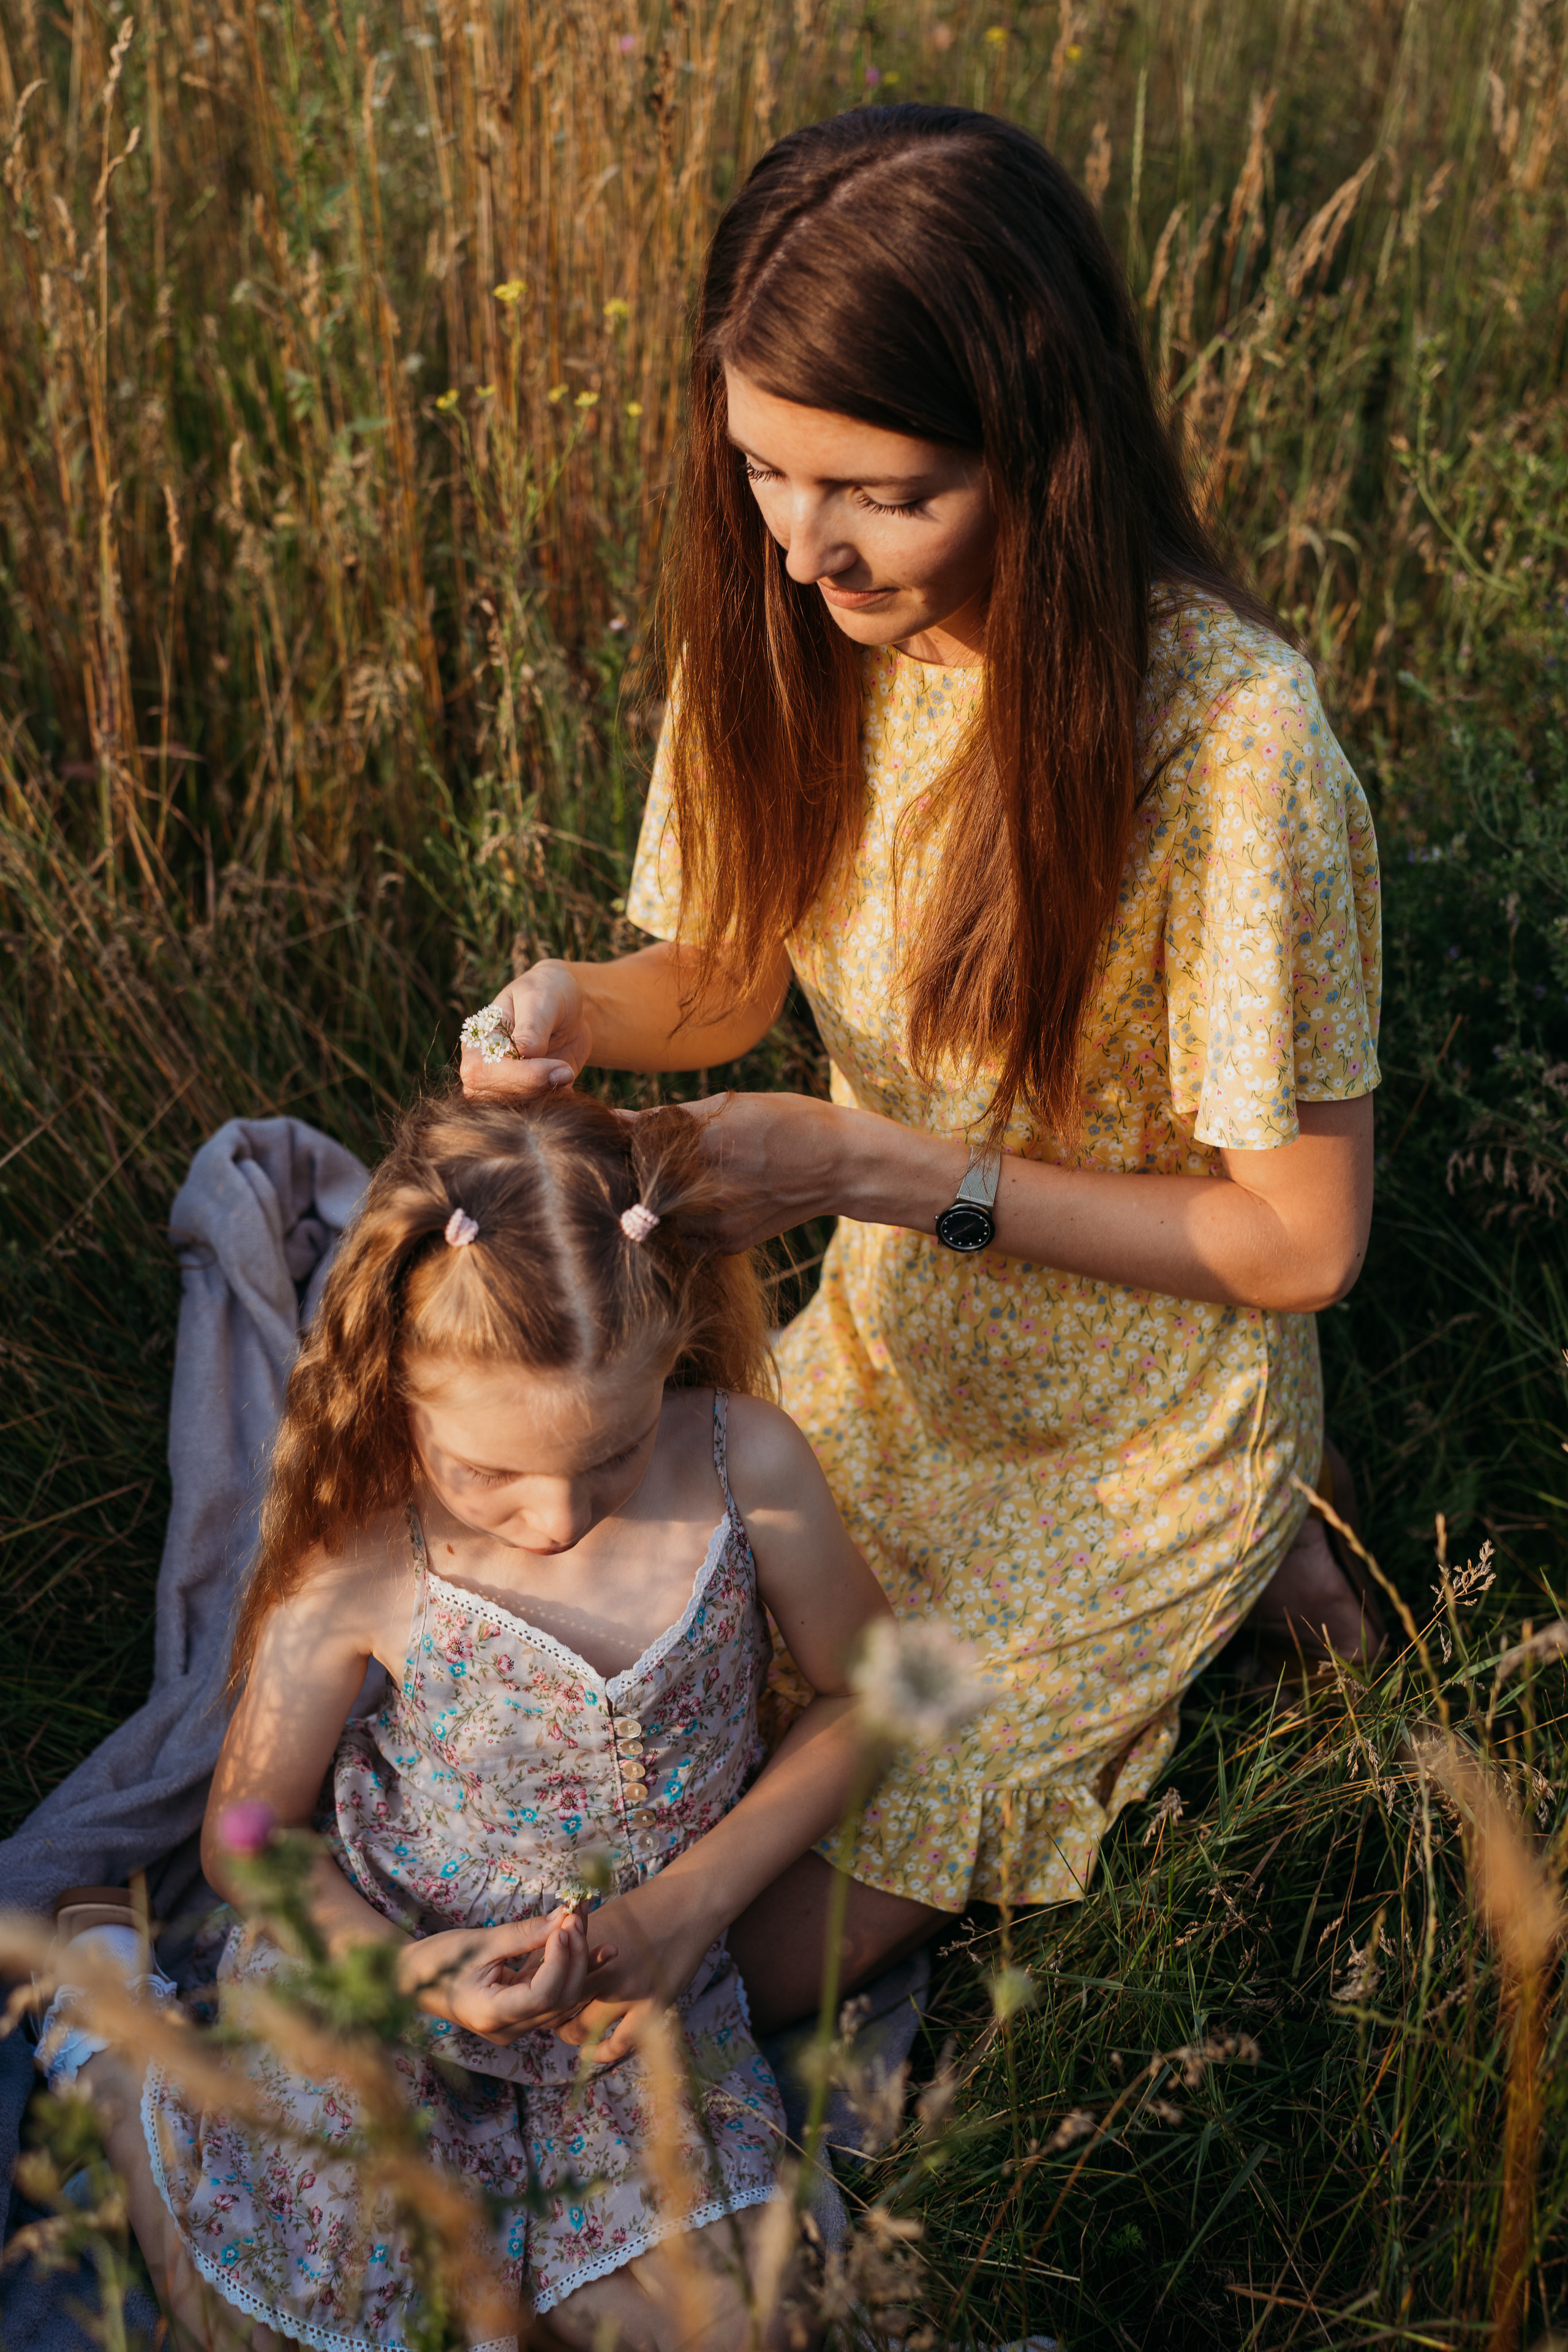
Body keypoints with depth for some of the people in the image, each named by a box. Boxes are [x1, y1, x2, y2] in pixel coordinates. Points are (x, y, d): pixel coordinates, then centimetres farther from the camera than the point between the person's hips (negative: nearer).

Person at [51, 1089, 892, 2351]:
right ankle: (120, 2046, 30)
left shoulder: (749, 1464, -22)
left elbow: (864, 1694, -5)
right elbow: (248, 1833, -10)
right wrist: (412, 1967, -27)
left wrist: (696, 1901, -15)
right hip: (392, 1964, -2)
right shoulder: (363, 1560, -25)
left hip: (638, 2002, 2)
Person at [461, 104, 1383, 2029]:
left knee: (745, 1961, 0)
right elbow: (735, 976, 3)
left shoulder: (1231, 736, -31)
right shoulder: (798, 632, -13)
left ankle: (1212, 1596, 16)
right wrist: (579, 1008, -20)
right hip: (887, 1353, 6)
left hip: (1132, 1448, -5)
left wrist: (883, 1170, -28)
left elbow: (1301, 1241, -22)